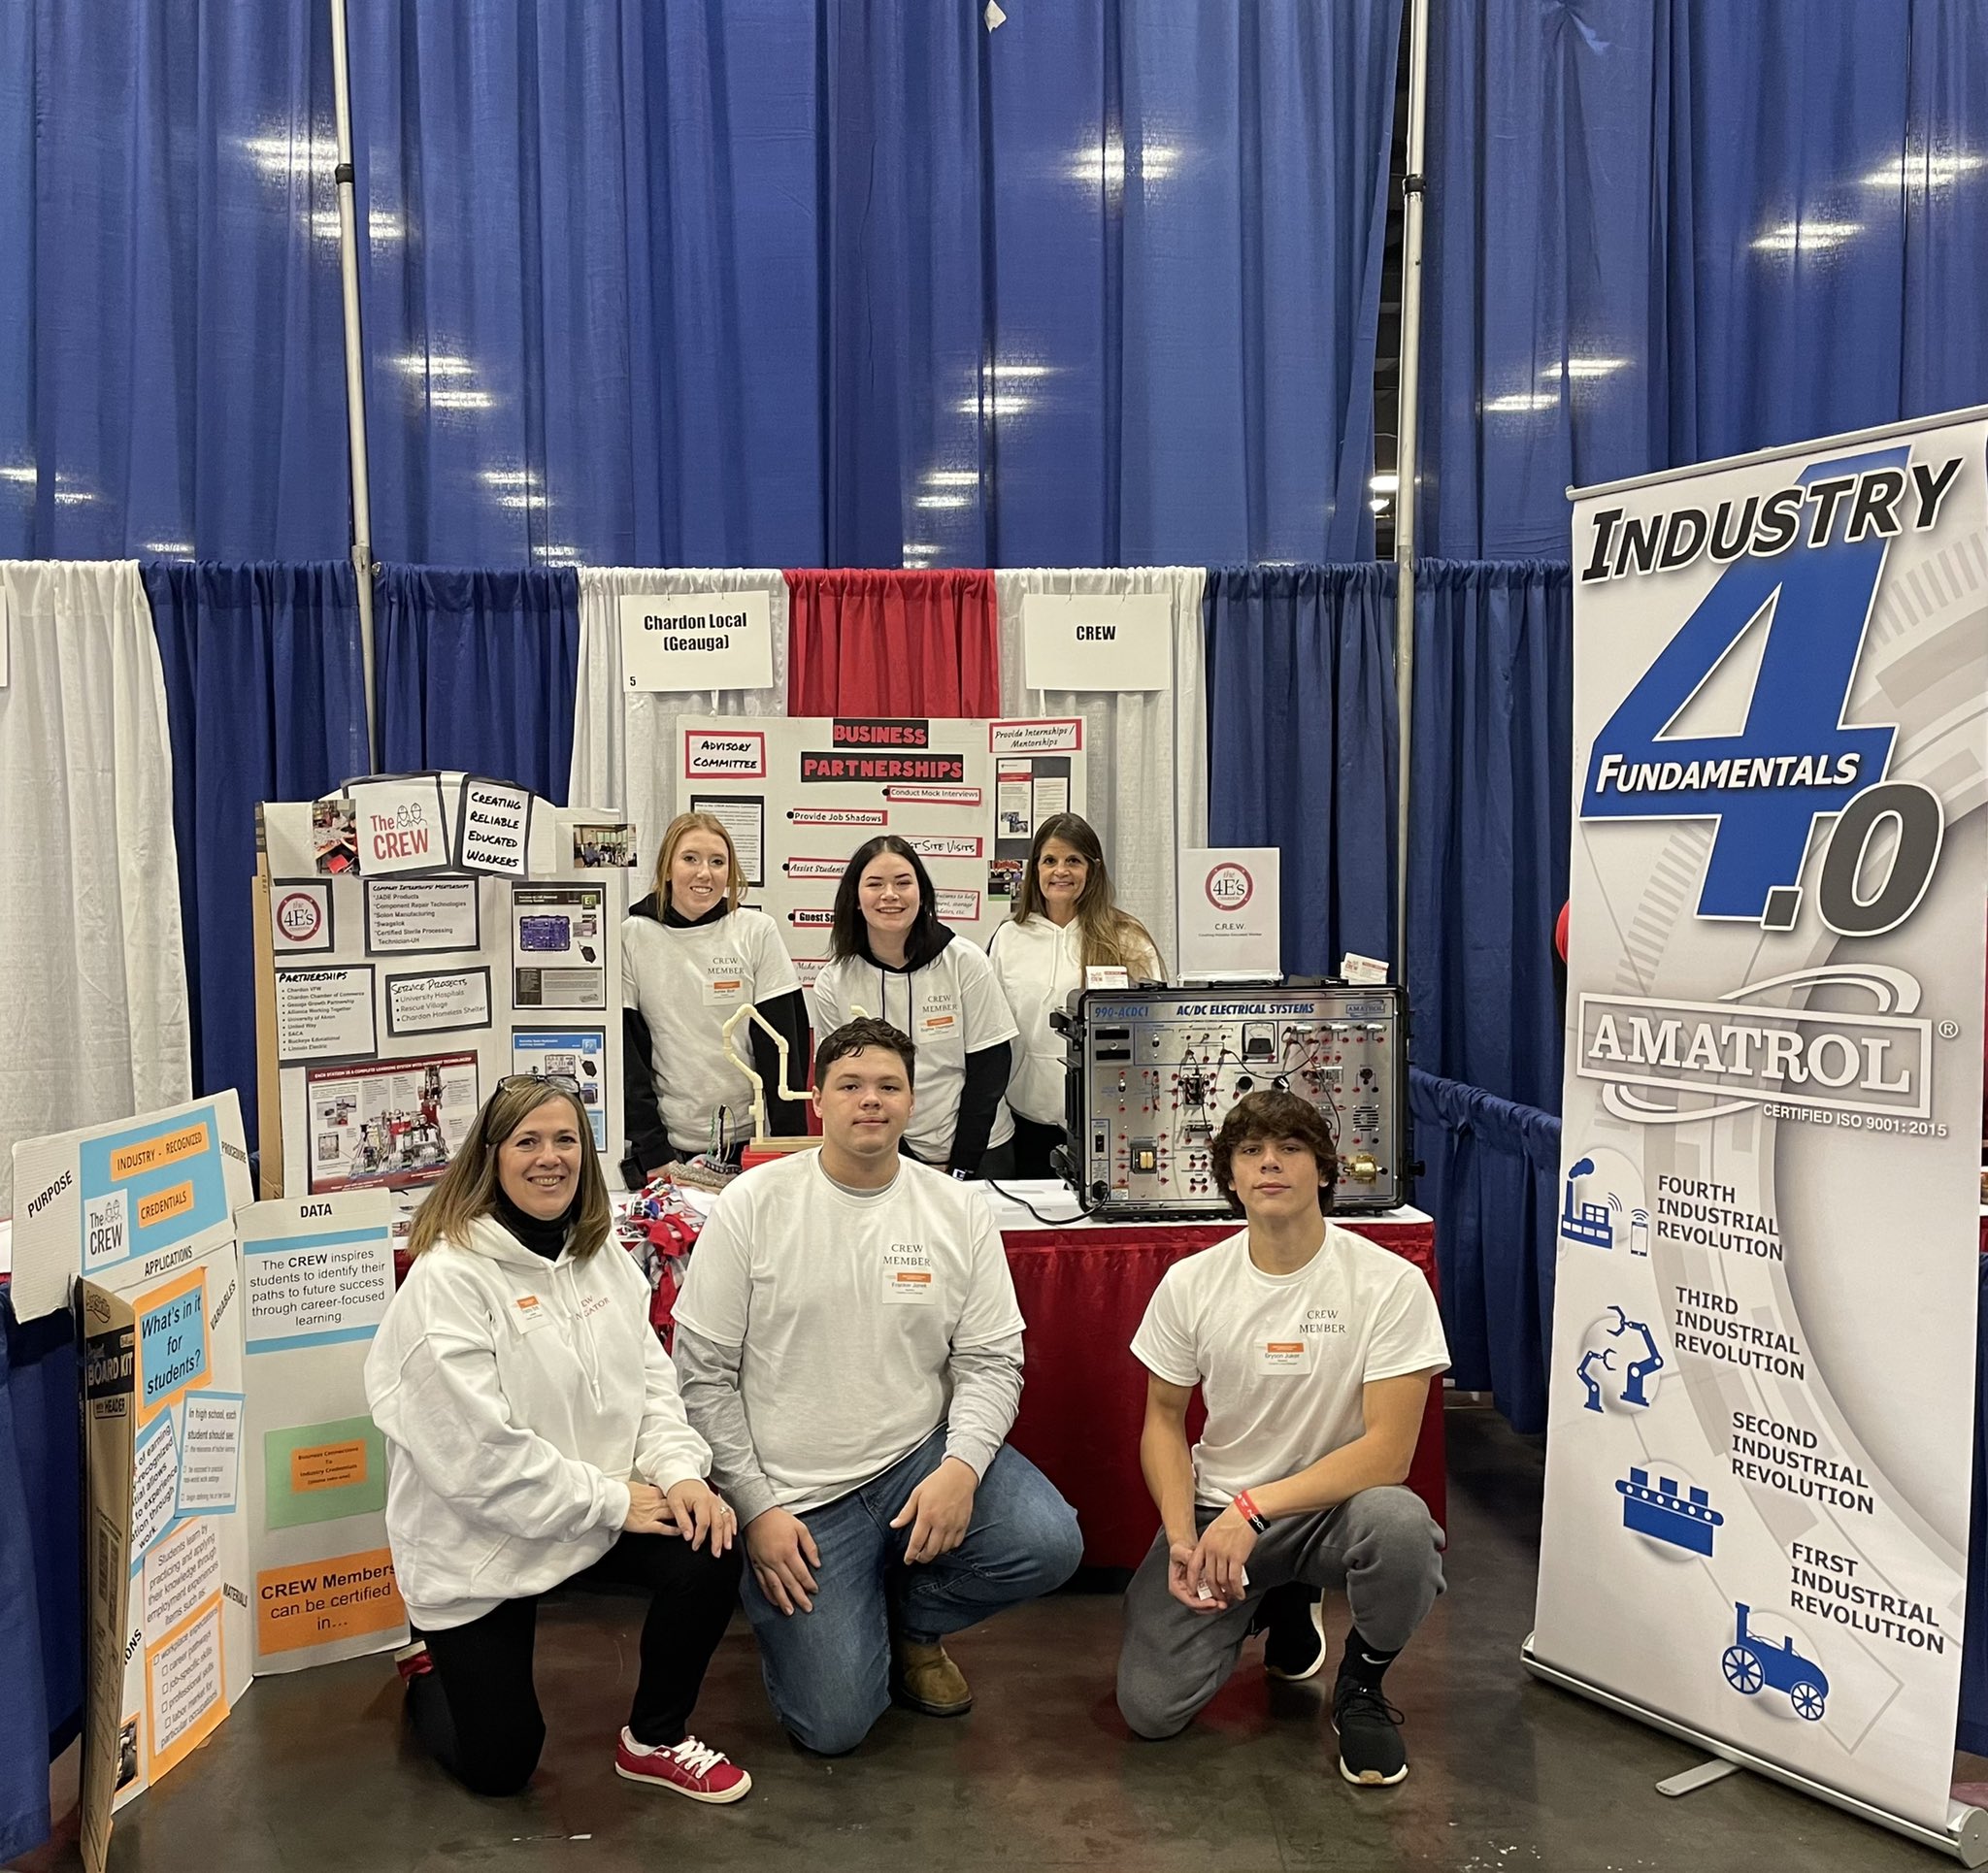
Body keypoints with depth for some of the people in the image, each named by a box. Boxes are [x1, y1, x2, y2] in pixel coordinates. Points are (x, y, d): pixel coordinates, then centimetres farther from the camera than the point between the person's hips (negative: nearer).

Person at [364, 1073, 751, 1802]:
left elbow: (650, 1380, 4)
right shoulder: (447, 1277, -20)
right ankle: (429, 1670, 37)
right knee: (498, 1764, 2)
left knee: (710, 1548, -21)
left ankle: (655, 1740, 6)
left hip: (597, 1515, 5)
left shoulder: (601, 1255, 3)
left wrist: (679, 1471, -16)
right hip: (477, 1546, -5)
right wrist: (608, 1501, -21)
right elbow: (474, 1450, -25)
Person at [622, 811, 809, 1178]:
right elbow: (625, 1051, -2)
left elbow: (781, 1044, -2)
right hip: (669, 1142, 0)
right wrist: (651, 1152, -8)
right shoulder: (632, 937, -2)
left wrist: (790, 1147, -7)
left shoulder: (757, 932, -2)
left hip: (750, 1138, 0)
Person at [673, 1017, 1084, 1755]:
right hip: (798, 1497, -2)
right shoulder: (751, 1206, -7)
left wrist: (962, 1466, -18)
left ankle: (912, 1623, 9)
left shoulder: (958, 1212, -1)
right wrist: (756, 1507, -10)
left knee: (1049, 1544, -23)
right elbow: (703, 1373, -5)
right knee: (833, 1725, -10)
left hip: (920, 1457, 3)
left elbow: (992, 1361, 0)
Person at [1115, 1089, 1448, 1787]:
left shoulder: (1390, 1284, -15)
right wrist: (1182, 1539, -11)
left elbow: (1389, 1450, -18)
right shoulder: (1189, 1283, -5)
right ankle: (1280, 1607, 21)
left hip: (1334, 1504, -2)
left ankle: (1361, 1688, -2)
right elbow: (1164, 1417, 5)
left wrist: (1253, 1509, -25)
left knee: (1398, 1524, -37)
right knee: (1150, 1707, -12)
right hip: (1216, 1511, 3)